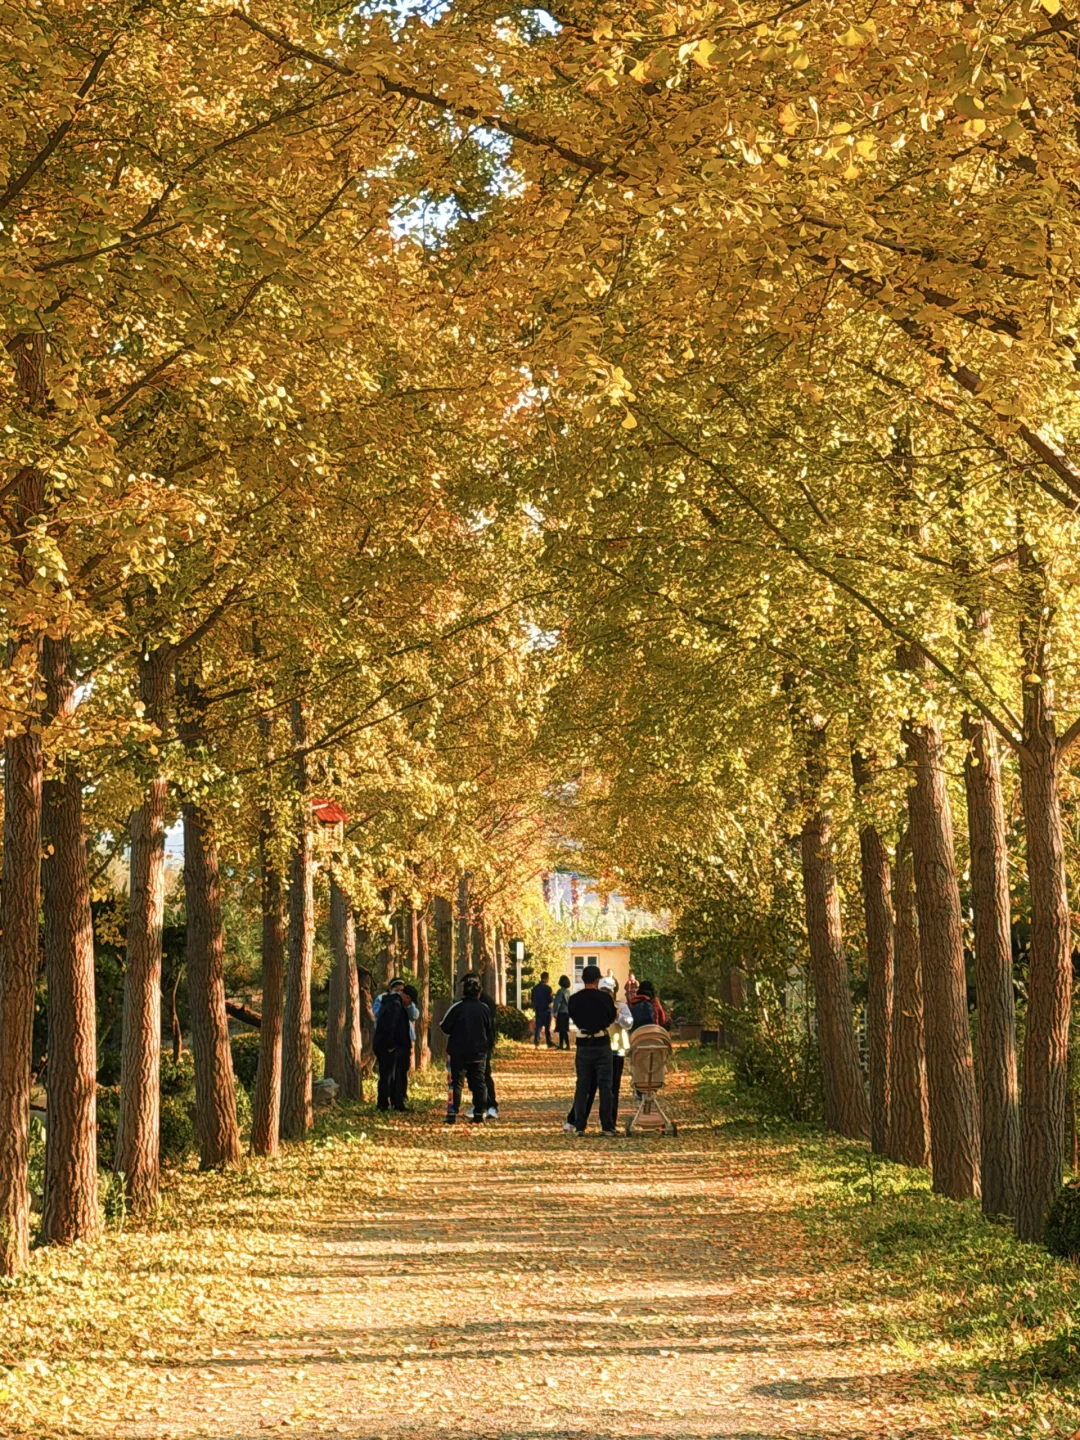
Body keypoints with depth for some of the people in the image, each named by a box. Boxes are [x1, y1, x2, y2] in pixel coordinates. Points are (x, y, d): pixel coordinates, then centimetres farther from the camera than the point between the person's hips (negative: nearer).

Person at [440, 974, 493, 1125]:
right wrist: (488, 1048, 22)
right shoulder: (484, 1009, 0)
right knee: (478, 1083, 8)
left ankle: (452, 1114, -3)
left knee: (456, 1082, 2)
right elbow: (491, 1032, 9)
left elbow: (445, 1028, -5)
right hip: (479, 1054, 3)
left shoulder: (457, 1008, -11)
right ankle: (479, 1115, 7)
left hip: (458, 1052, -3)